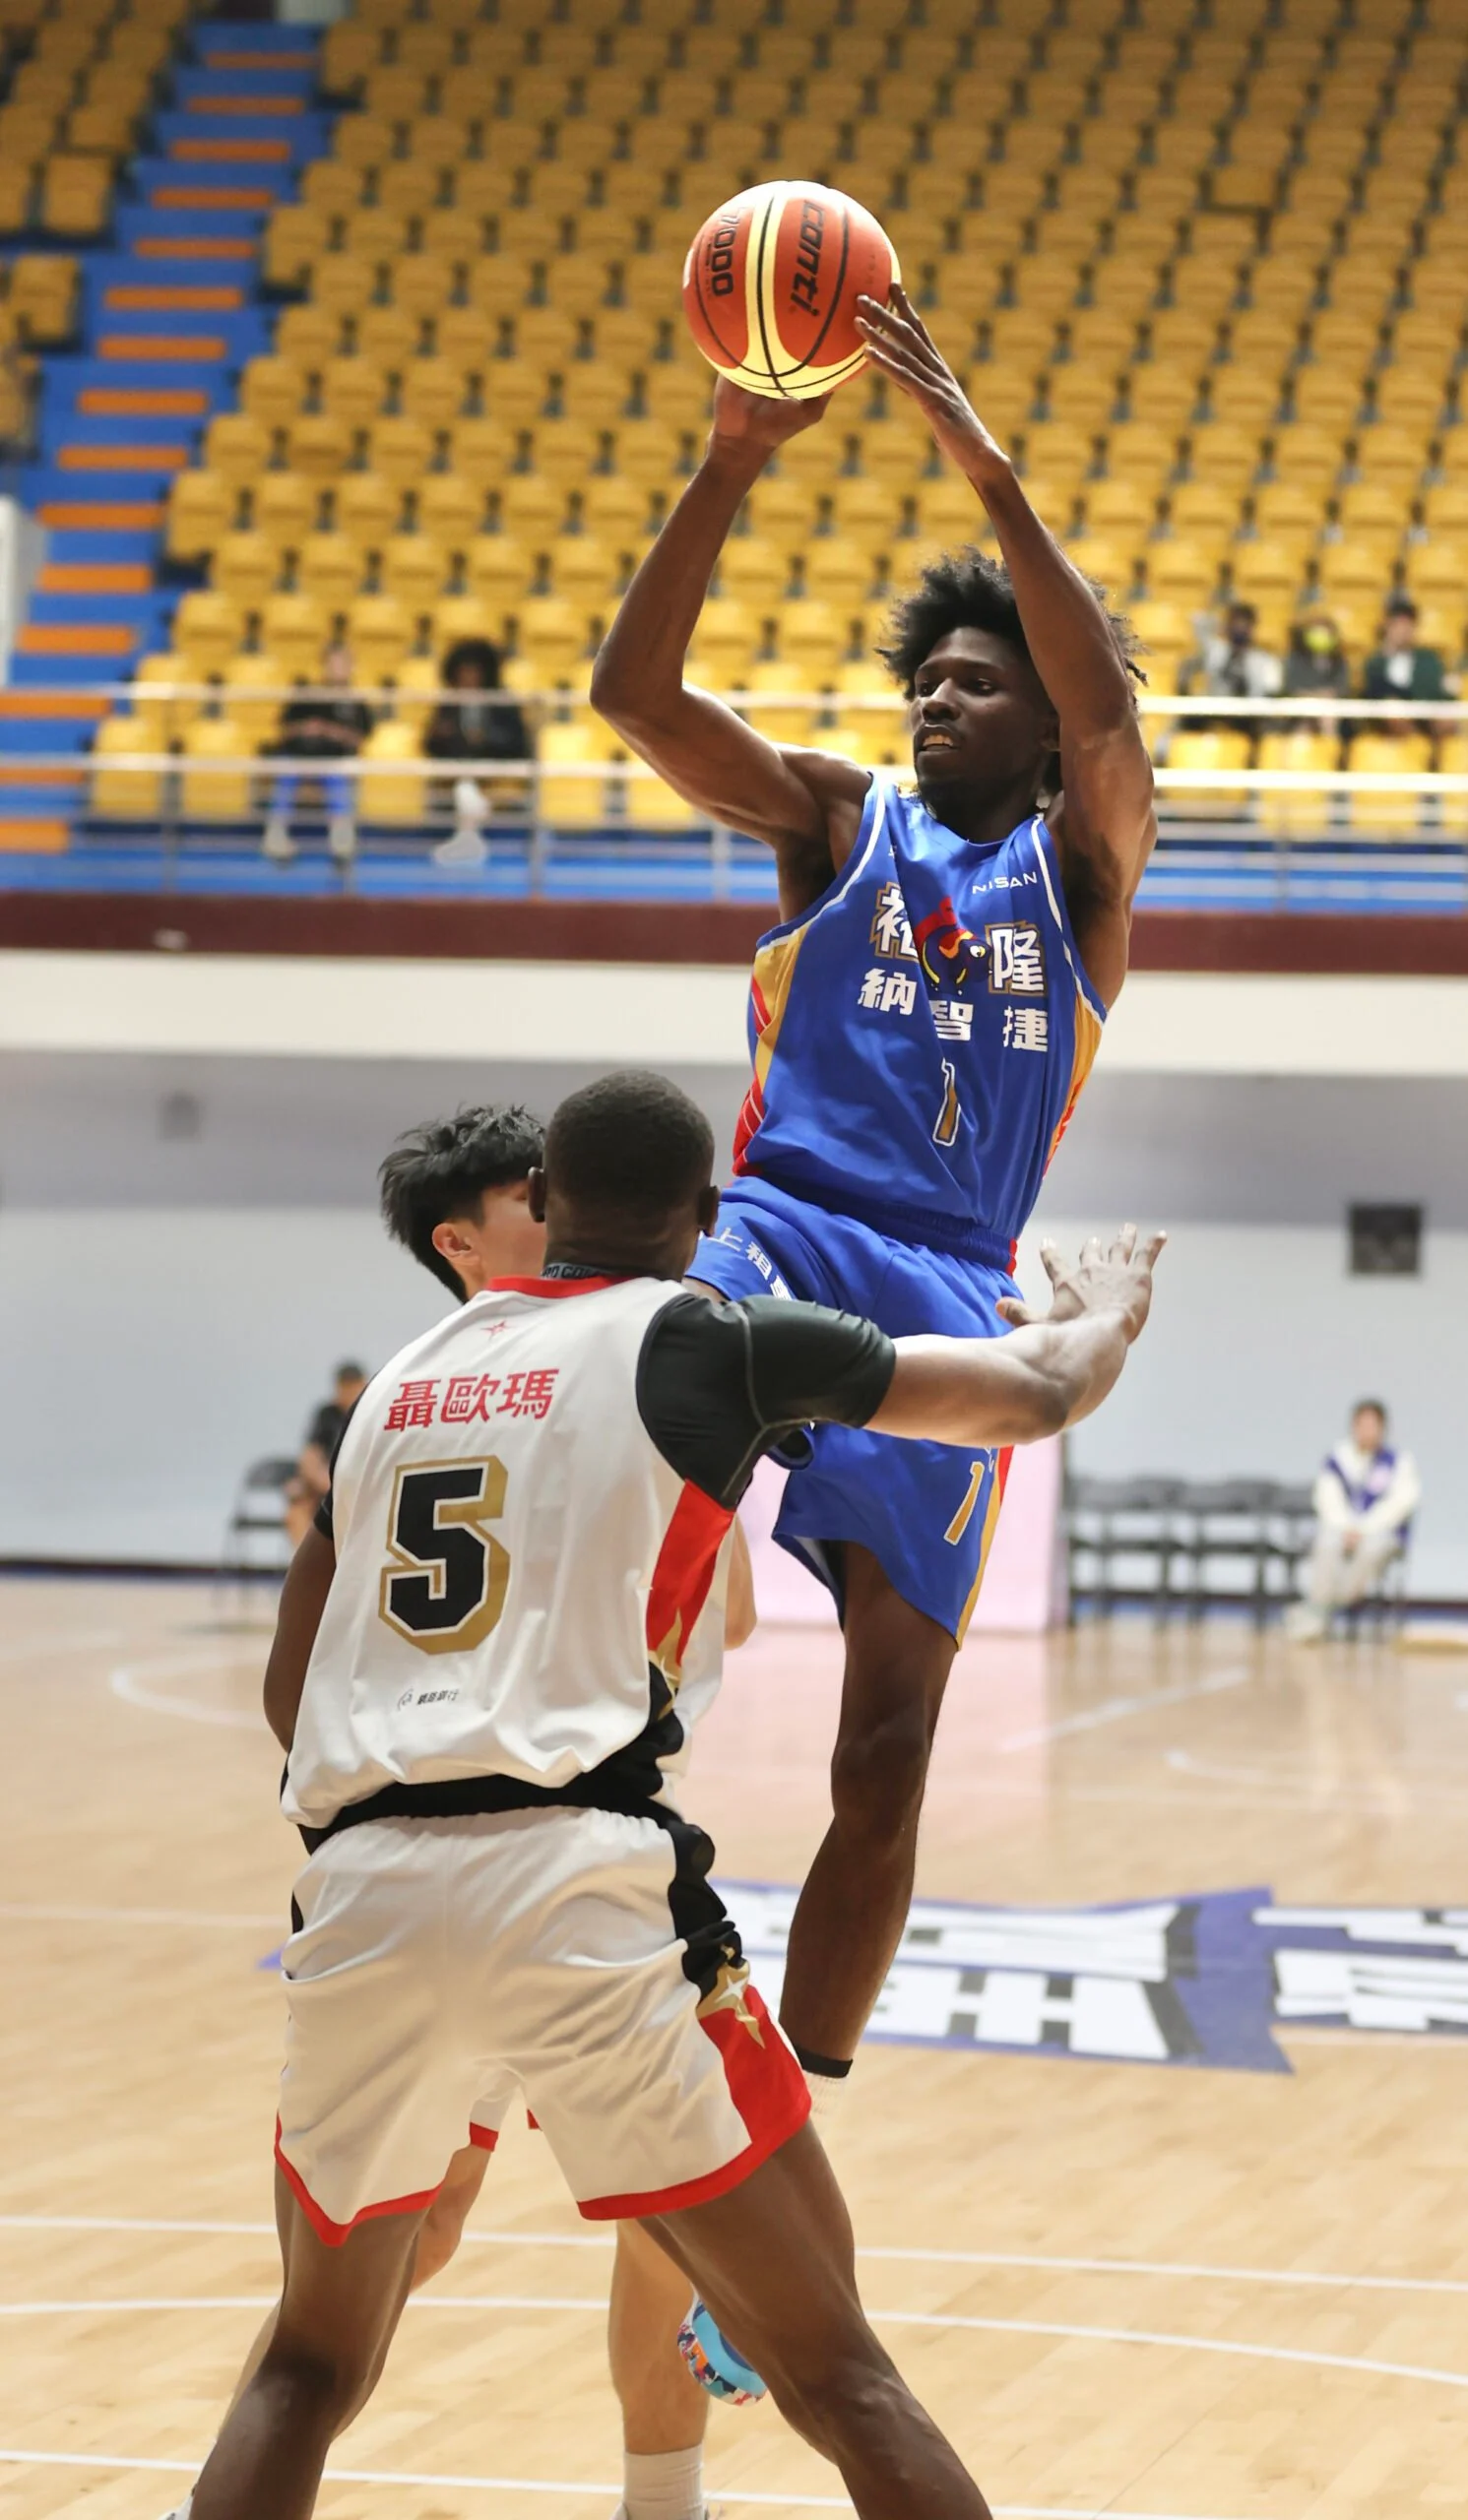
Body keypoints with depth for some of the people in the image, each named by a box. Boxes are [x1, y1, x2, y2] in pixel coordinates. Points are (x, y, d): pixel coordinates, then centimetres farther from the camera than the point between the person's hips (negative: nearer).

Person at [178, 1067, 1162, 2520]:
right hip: (578, 1882, -4)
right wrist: (1103, 1315, 36)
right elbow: (1032, 1395, 14)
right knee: (833, 2372, 5)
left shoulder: (402, 1378, 21)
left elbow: (290, 1696, 26)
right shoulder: (704, 1343, 7)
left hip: (361, 1899, 4)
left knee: (311, 2367, 22)